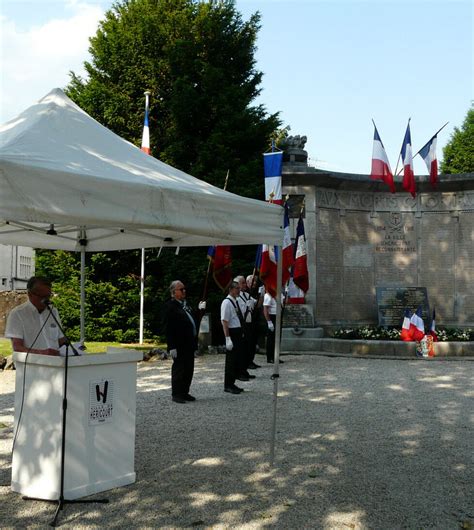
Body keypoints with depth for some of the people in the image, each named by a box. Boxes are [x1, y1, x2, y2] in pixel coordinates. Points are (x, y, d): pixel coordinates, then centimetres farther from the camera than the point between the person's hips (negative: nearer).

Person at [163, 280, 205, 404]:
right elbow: (169, 328, -17)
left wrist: (200, 310, 14)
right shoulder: (170, 306, -12)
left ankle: (185, 392, 24)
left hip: (189, 345, 9)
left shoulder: (186, 305, 15)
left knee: (189, 370, 13)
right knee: (178, 369, 0)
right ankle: (176, 394, 9)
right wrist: (172, 347, -21)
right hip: (179, 346, -8)